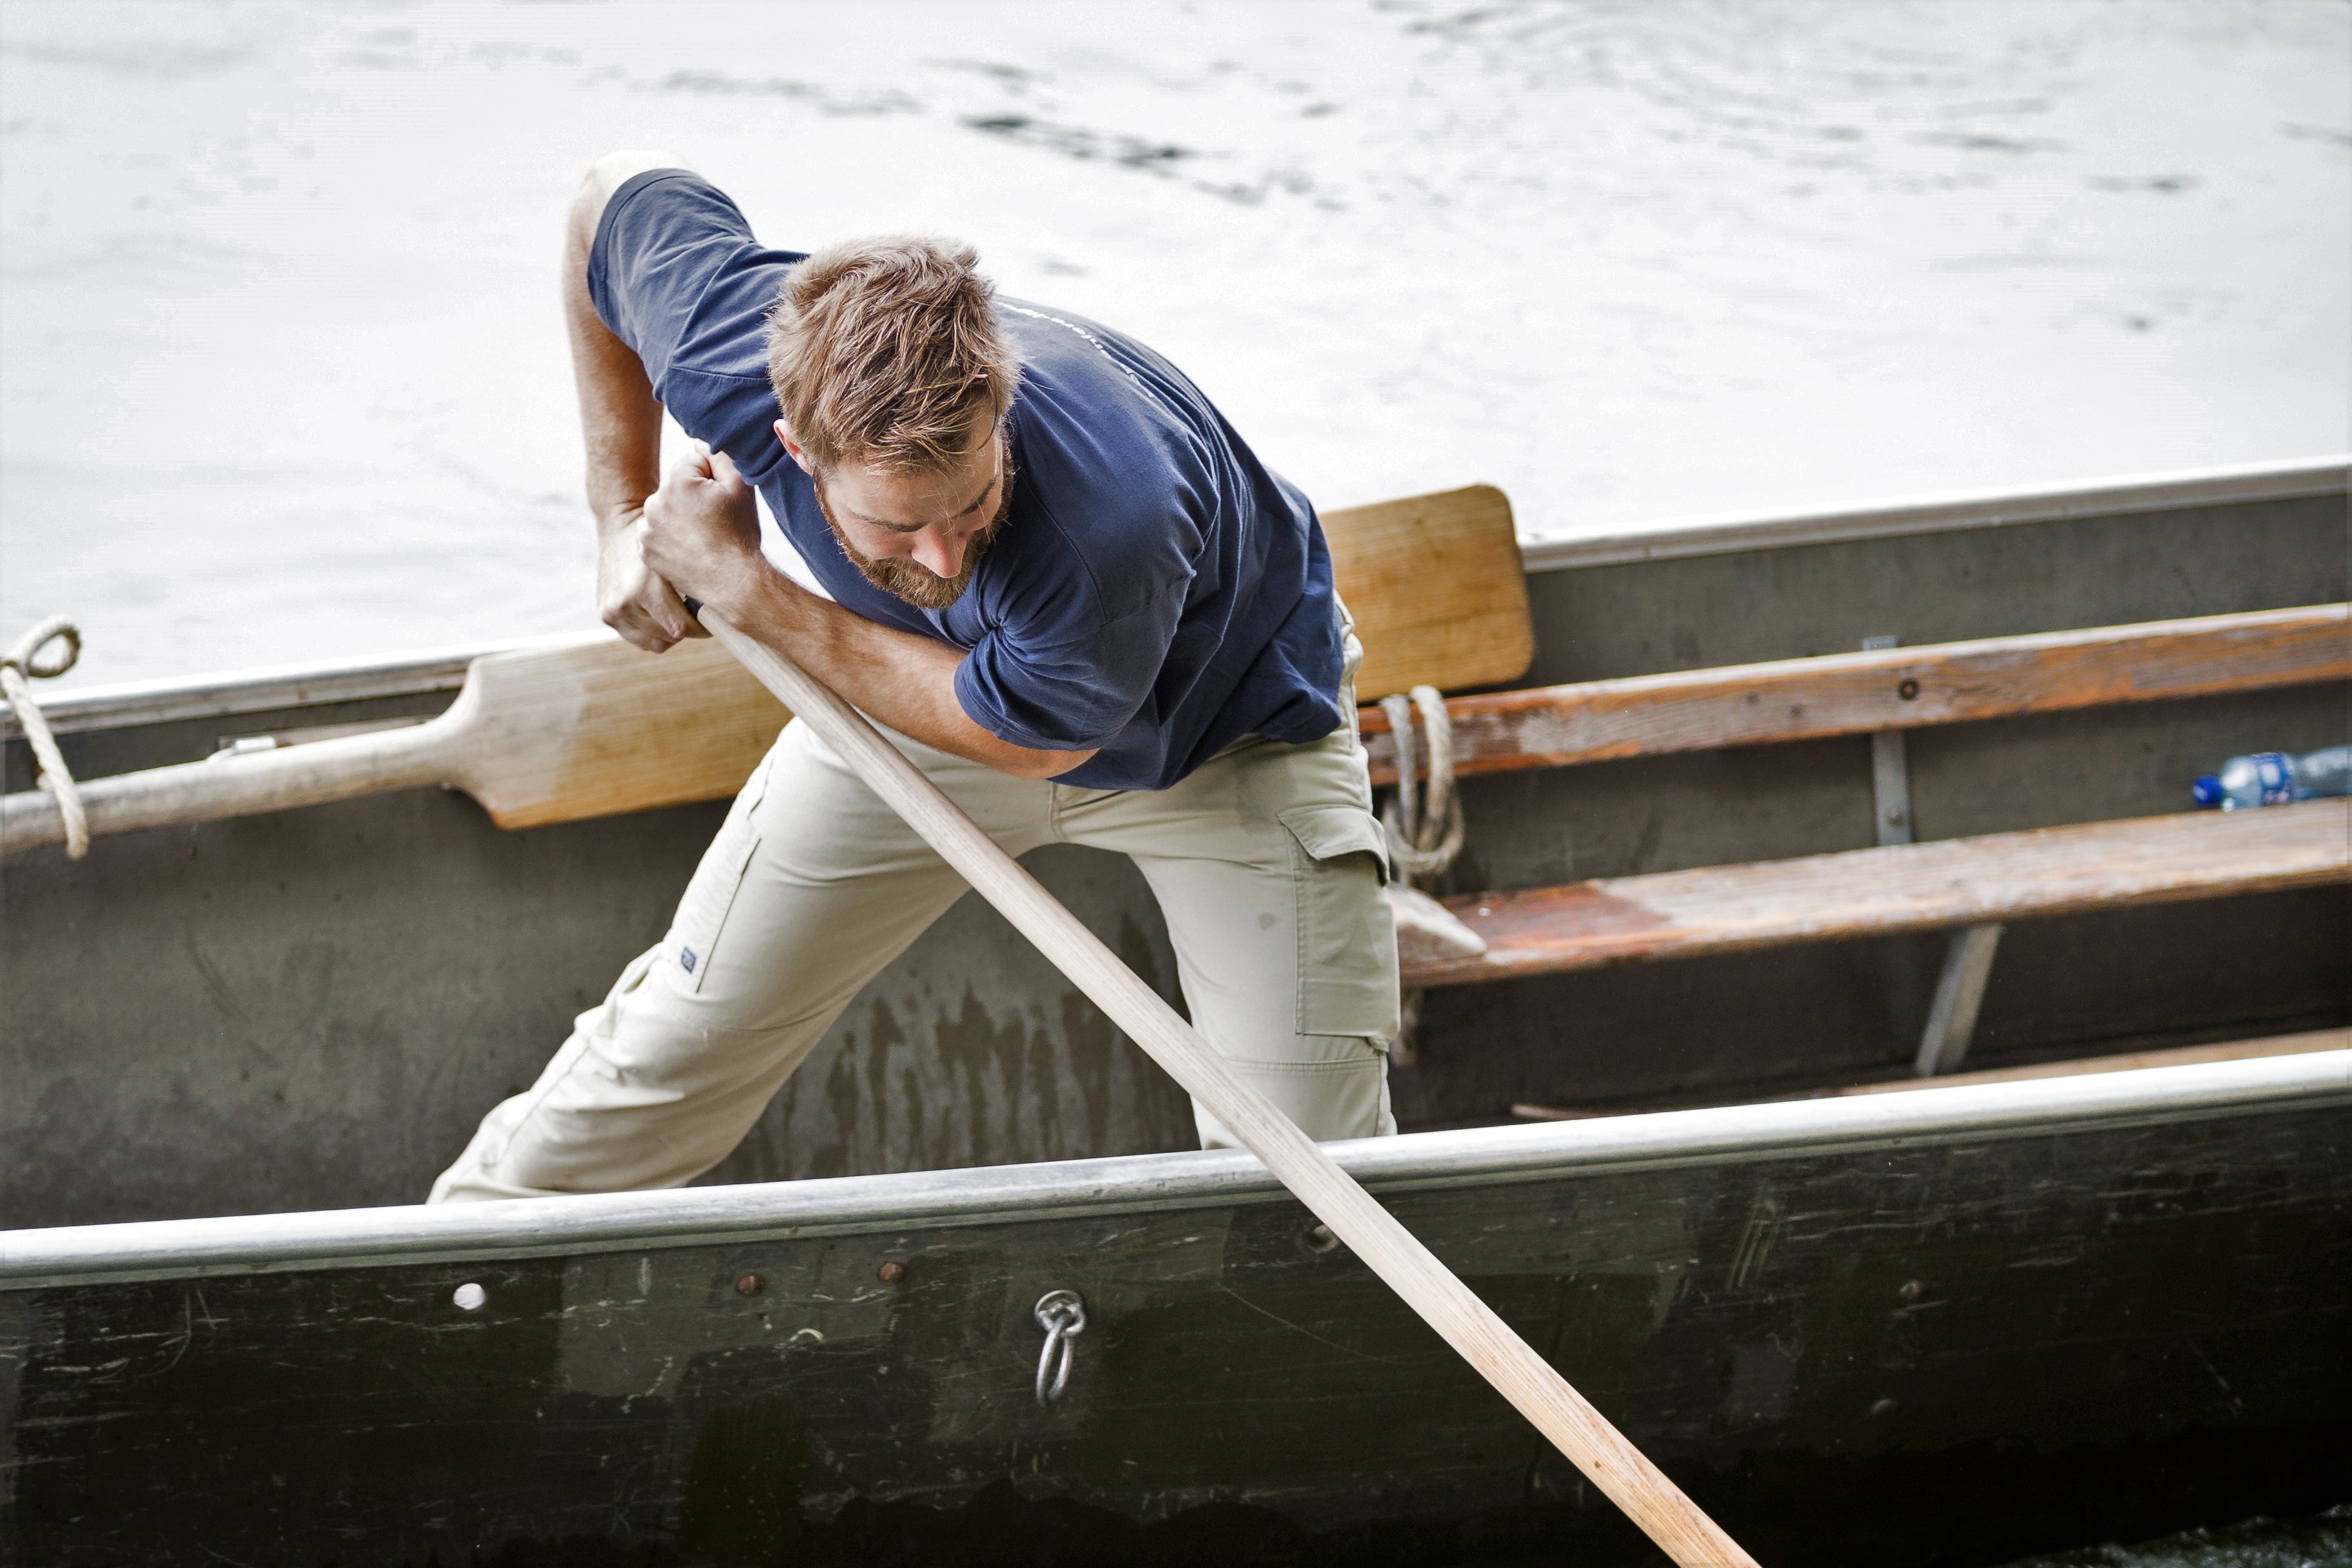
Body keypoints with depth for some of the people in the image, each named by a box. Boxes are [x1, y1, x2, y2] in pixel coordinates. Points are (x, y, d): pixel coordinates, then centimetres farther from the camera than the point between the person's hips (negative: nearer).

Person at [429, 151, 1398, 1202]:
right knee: (677, 1043, 6)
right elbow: (621, 191, -11)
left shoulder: (1113, 521, -48)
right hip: (936, 674, 3)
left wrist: (743, 591, -28)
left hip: (1223, 721, -3)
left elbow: (1029, 739, -28)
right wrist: (624, 518, -10)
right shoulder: (725, 349, -35)